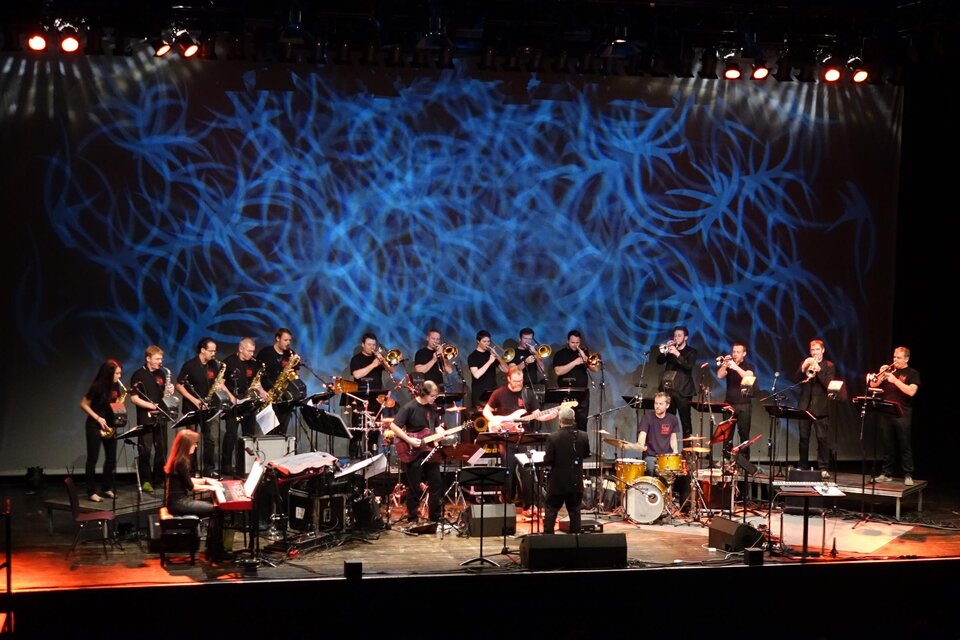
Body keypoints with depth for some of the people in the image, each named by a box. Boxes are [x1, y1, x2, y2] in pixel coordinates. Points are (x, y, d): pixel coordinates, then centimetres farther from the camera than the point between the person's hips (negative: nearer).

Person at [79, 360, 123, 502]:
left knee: (111, 457, 8)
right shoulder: (97, 386, -17)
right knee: (93, 458, -5)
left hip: (110, 425, 7)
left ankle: (107, 488, 18)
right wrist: (98, 418, -19)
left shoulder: (115, 385, 3)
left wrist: (122, 398, -6)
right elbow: (83, 404, -13)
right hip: (95, 425, -7)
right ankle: (91, 492, -4)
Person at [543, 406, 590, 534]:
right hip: (576, 482, 3)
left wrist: (546, 456, 6)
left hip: (557, 482, -3)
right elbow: (586, 455, 10)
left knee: (551, 511, 7)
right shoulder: (583, 437, -6)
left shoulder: (553, 438, -17)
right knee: (574, 511, 10)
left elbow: (547, 461, -15)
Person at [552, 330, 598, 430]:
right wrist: (574, 362, -17)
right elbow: (558, 371, -13)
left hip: (583, 392, 3)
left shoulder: (583, 353, 14)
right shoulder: (560, 354, 2)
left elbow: (595, 369, 5)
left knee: (582, 420, 0)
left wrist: (585, 358, -10)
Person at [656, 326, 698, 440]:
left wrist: (677, 354, -21)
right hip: (668, 389, 4)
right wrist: (664, 351, -11)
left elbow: (689, 366, -13)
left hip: (683, 391, -4)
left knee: (685, 420, -7)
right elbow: (659, 361, 5)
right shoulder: (670, 349, 16)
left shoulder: (691, 352, 5)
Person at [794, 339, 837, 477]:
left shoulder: (829, 366, 5)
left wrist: (818, 370, -18)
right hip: (805, 406, 3)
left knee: (822, 438, -7)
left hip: (820, 407, -3)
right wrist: (803, 368, -12)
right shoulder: (804, 363, 14)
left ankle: (823, 468, -6)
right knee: (803, 437, 5)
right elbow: (795, 380, 3)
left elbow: (828, 384, -7)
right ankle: (803, 466, 12)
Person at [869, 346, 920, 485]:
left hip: (903, 415, -4)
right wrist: (880, 375, -8)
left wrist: (895, 380, -18)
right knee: (888, 445, 7)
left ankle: (908, 475, -1)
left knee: (905, 446, -3)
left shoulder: (912, 373, 1)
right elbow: (873, 384, 11)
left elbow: (911, 391, -15)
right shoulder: (889, 369, 15)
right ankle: (887, 474, 12)